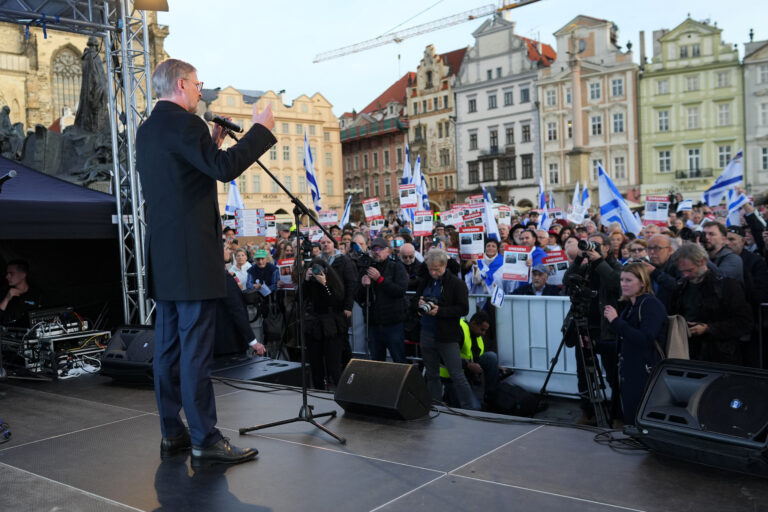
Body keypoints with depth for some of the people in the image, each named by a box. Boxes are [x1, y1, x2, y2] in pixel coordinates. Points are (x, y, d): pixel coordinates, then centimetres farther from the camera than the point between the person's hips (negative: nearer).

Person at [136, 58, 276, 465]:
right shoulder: (183, 122, -10)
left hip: (163, 256, 10)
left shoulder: (147, 130, 18)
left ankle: (172, 433, 19)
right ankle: (205, 440, -2)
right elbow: (225, 168, -22)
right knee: (196, 348, -7)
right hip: (192, 255, -10)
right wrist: (261, 130, -11)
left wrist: (211, 145, 20)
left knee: (169, 347, 11)